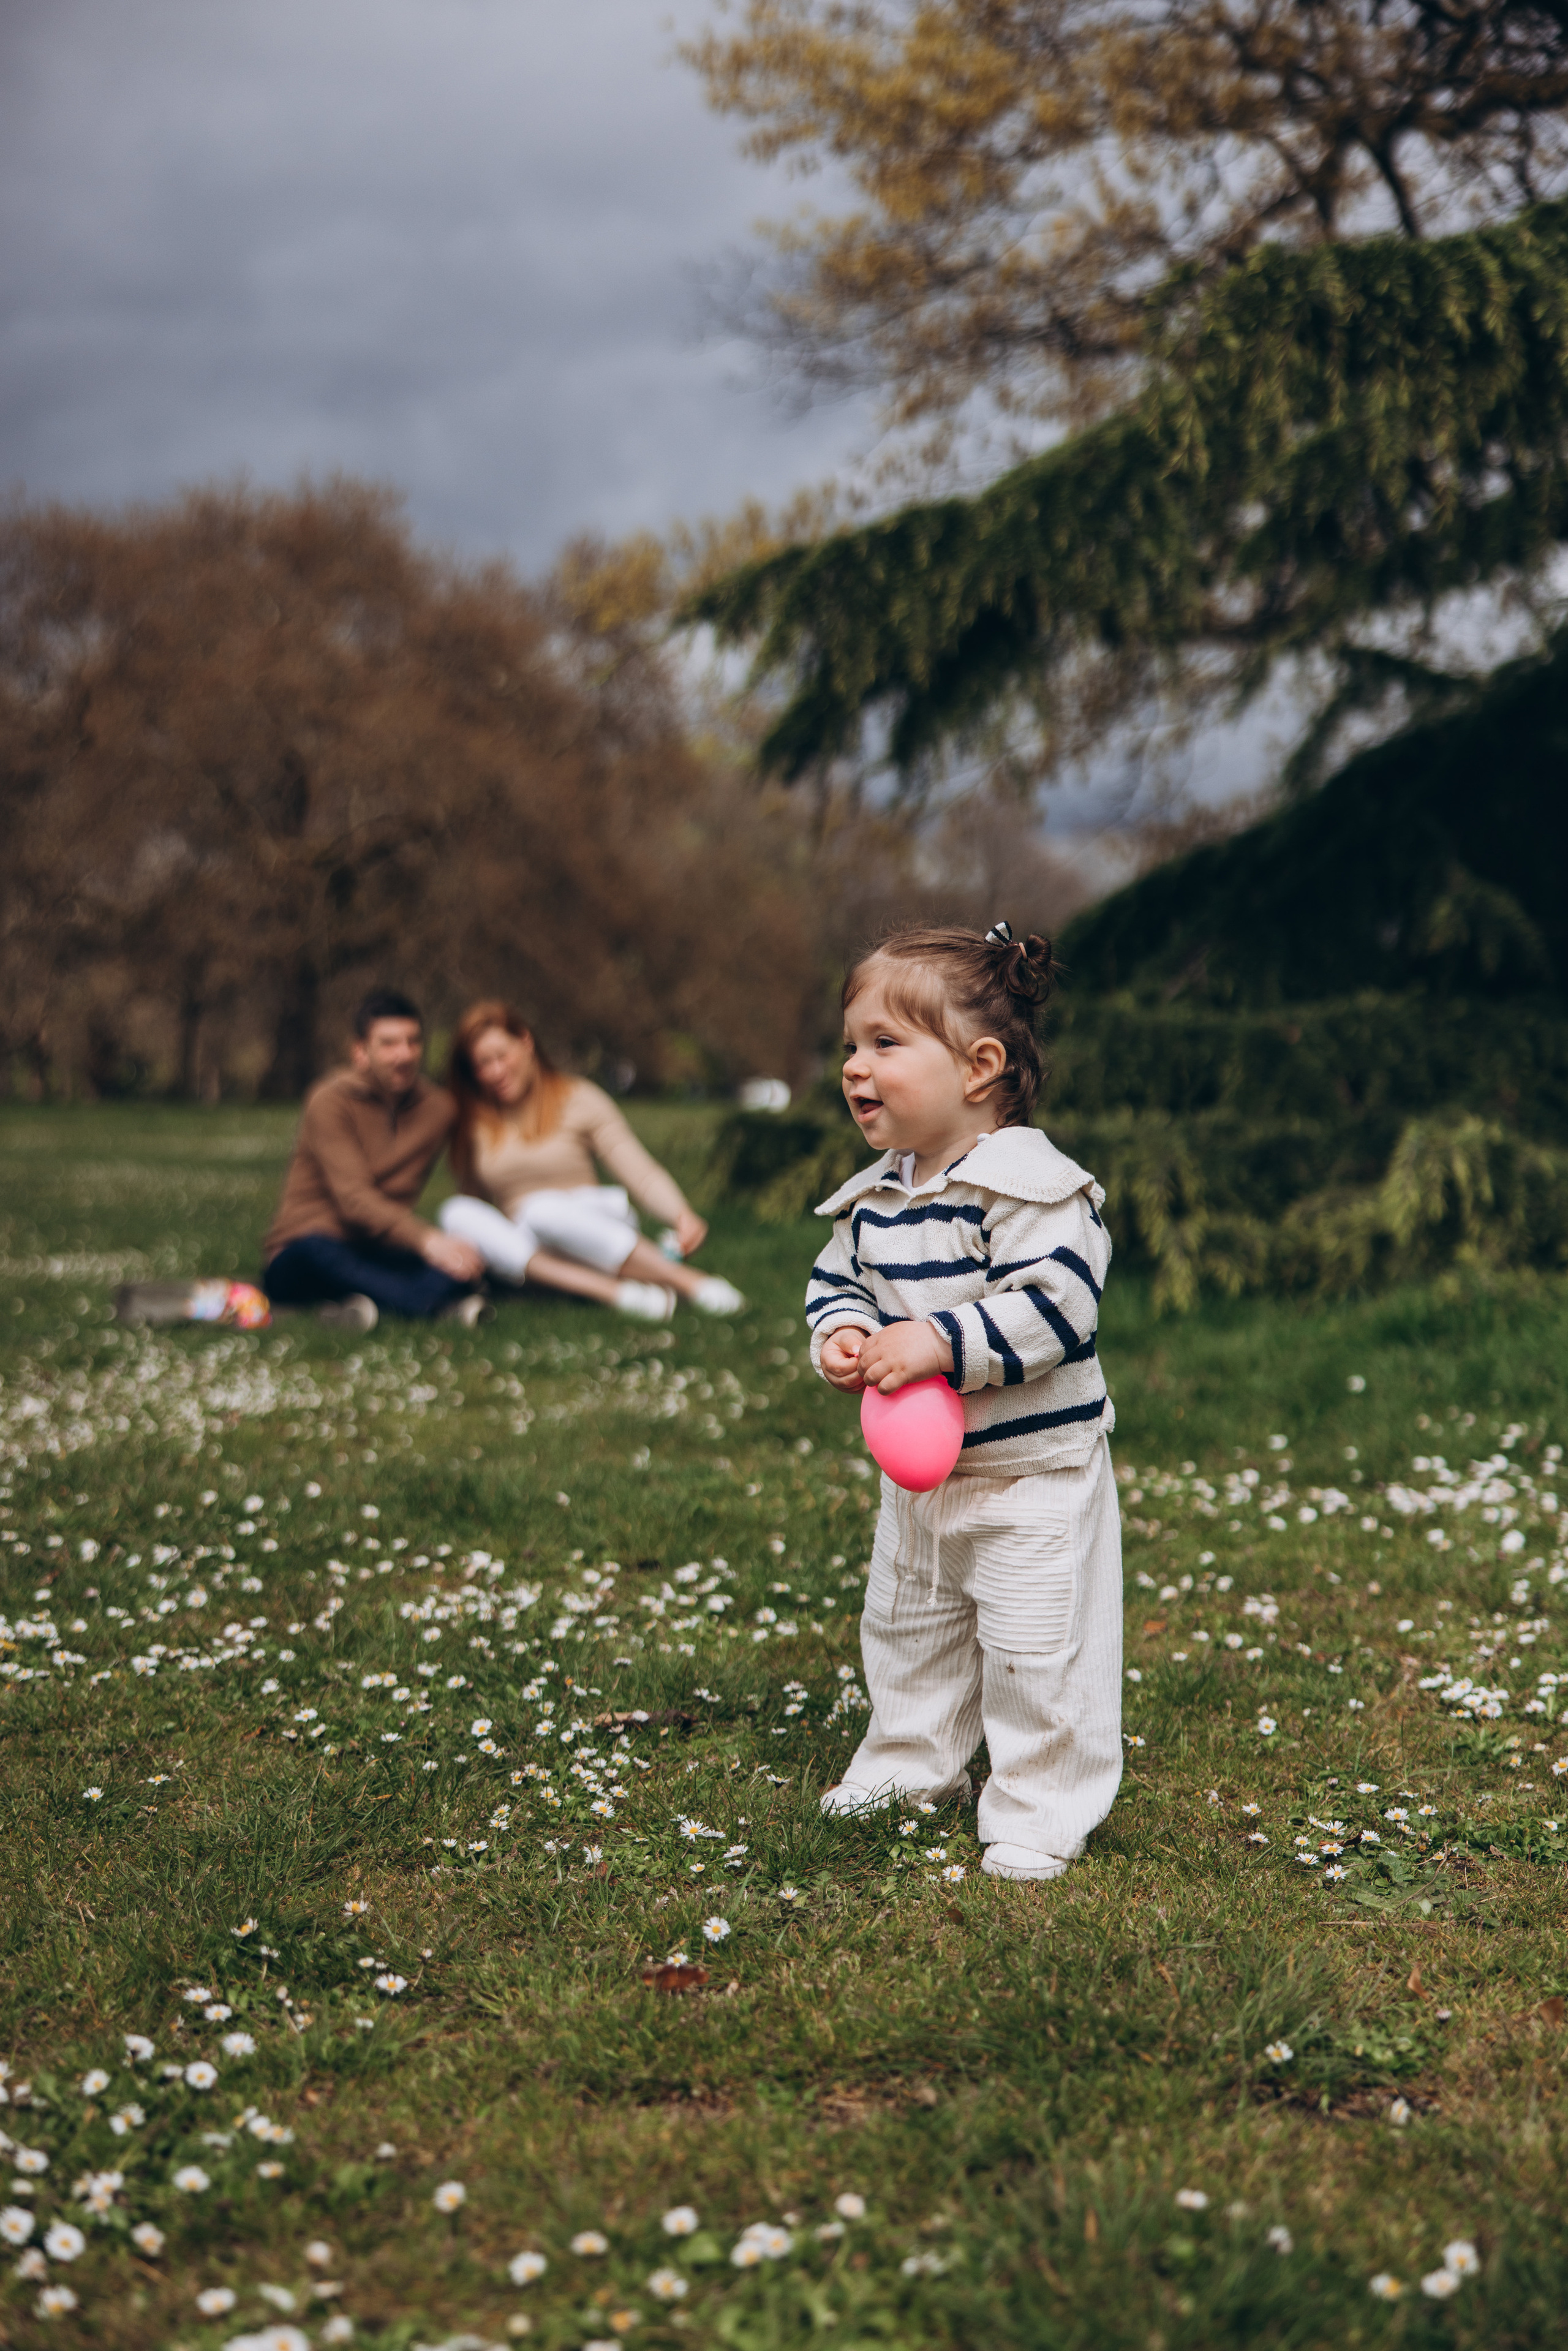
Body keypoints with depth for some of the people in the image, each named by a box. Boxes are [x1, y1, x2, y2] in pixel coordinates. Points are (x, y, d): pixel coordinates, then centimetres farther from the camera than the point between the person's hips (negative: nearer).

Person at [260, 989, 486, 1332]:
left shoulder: (438, 1108, 8)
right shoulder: (332, 1101, -10)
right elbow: (353, 1197, -24)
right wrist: (426, 1239, -39)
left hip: (378, 1254, 5)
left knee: (467, 1261, -24)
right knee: (319, 1250, -41)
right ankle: (440, 1303, -47)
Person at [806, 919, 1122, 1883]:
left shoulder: (1029, 1185, -22)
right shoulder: (871, 1197, 3)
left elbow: (1057, 1303, -30)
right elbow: (838, 1281, 15)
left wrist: (940, 1342, -32)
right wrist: (841, 1337, -8)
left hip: (1034, 1469, -8)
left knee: (1038, 1650, -3)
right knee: (905, 1626, 22)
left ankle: (1041, 1814, 9)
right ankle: (912, 1760, 42)